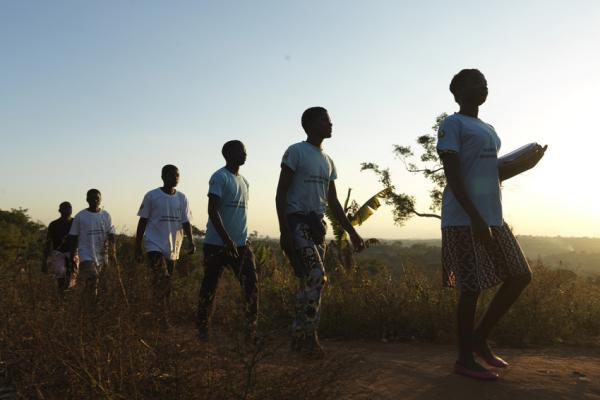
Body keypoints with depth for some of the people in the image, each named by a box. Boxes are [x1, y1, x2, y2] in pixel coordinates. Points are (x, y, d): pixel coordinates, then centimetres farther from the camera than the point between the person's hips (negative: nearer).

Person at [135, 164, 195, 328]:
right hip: (154, 245, -4)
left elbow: (185, 222, 6)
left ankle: (163, 313, 25)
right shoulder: (152, 196, -3)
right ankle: (162, 316, -14)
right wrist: (137, 247, -2)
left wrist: (190, 241, -10)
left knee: (167, 283, 11)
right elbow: (142, 222, 0)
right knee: (160, 279, -18)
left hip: (173, 248, 4)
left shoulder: (182, 198, 7)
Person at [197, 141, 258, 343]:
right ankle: (203, 328, 19)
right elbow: (212, 211, -16)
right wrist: (226, 240, -21)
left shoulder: (243, 181, 16)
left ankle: (251, 330, 1)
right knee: (209, 287, 4)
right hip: (217, 244, -7)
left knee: (251, 285, -3)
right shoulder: (220, 177, -8)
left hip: (241, 244, 7)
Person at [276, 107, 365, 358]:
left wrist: (352, 232, 15)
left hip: (317, 224, 8)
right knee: (316, 277, -17)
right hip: (297, 222, -7)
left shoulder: (327, 161, 18)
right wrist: (284, 230, -18)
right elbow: (281, 193, -8)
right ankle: (310, 335, -5)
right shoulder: (296, 152, -4)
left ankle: (299, 337, 15)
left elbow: (333, 202, 20)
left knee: (308, 281, 7)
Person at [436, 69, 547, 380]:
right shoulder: (452, 125, -5)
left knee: (520, 276, 7)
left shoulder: (488, 130, 23)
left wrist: (526, 166, 10)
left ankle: (480, 338, 19)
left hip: (493, 219, 9)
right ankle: (465, 358, 10)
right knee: (471, 288, -5)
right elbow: (453, 177, -14)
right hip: (464, 221, -9)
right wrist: (475, 219, -21)